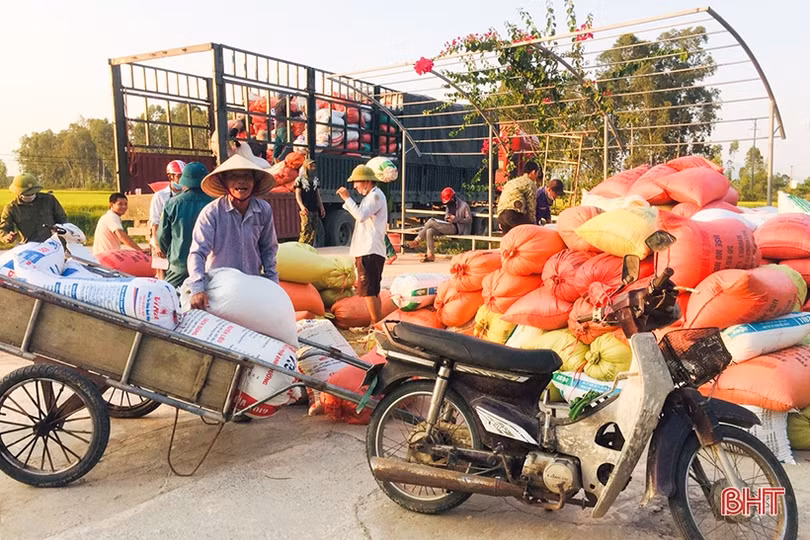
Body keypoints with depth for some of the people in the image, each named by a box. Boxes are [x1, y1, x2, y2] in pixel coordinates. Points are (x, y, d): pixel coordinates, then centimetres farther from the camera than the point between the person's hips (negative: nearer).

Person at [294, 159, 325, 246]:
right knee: (306, 231, -14)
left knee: (314, 231, 4)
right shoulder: (300, 180, 0)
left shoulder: (316, 180, 17)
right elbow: (298, 195, -6)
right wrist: (302, 206, -22)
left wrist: (321, 208, 9)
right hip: (305, 210, -6)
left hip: (315, 209, 6)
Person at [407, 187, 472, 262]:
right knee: (429, 231, -20)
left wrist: (455, 219, -16)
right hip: (448, 226, 8)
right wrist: (447, 218, 3)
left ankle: (417, 241, -14)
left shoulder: (464, 206, -2)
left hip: (455, 228, -8)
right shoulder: (449, 206, 21)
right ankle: (430, 255, -20)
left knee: (431, 221, -21)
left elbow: (469, 220, -5)